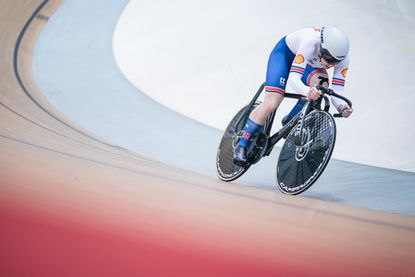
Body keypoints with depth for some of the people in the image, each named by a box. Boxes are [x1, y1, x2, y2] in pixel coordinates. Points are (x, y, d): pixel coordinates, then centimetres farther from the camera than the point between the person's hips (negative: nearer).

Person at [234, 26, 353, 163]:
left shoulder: (343, 58, -29)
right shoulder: (311, 42, -44)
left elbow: (337, 91, -26)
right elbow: (293, 78, -48)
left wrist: (342, 107, -48)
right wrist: (307, 91, -68)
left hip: (310, 64, 5)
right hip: (285, 52, -5)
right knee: (272, 102, -21)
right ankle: (241, 146, -7)